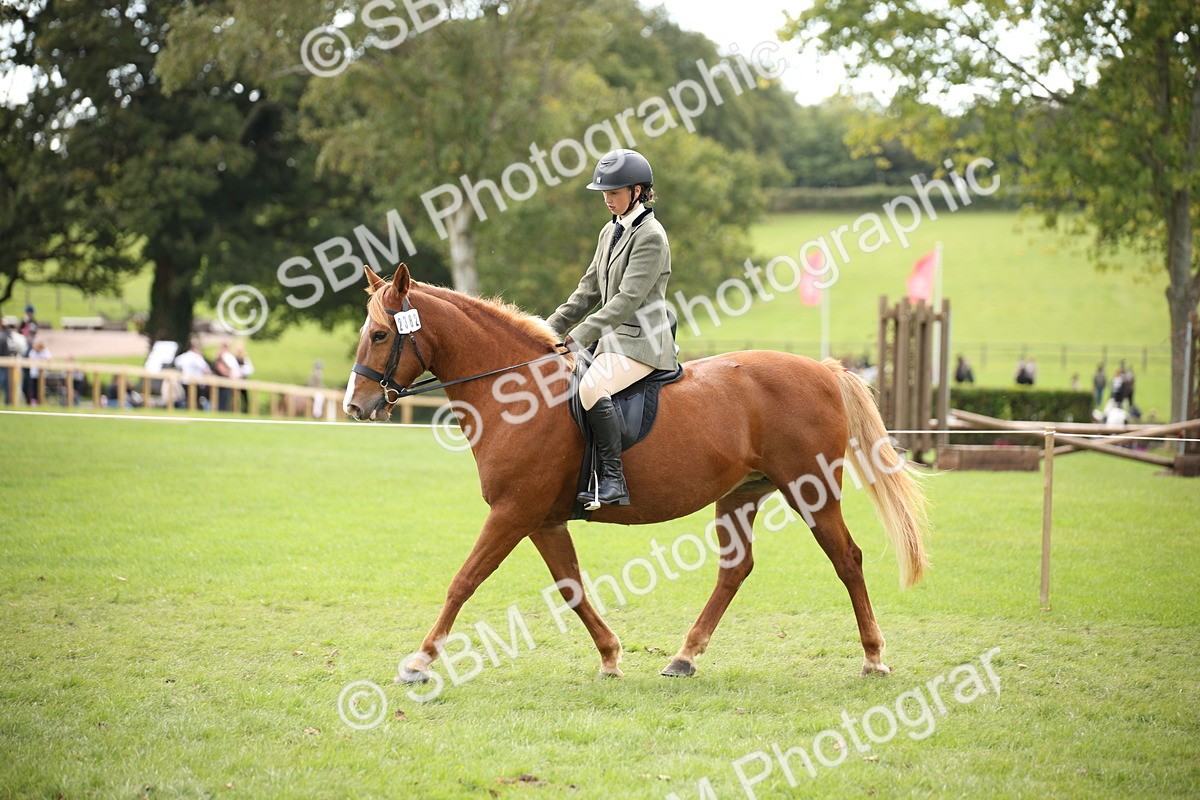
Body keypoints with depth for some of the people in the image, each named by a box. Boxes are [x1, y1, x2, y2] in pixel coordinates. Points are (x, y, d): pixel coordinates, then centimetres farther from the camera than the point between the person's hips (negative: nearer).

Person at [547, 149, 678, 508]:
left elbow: (628, 298, -20)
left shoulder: (650, 236, -13)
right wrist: (552, 329, 10)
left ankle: (613, 480, -30)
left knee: (591, 387, -32)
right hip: (613, 339, 10)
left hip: (642, 341, -10)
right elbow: (589, 290, 19)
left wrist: (580, 336, -24)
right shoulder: (611, 232, 15)